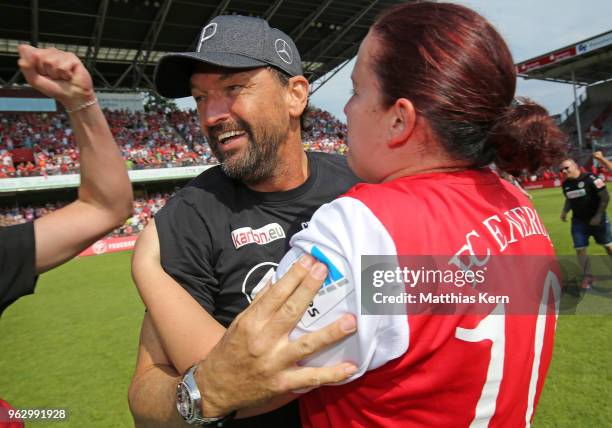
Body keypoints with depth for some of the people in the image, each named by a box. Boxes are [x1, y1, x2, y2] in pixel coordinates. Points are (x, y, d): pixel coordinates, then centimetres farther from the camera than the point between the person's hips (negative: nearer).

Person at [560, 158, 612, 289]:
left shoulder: (590, 178, -19)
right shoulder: (566, 184, 0)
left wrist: (598, 215, -18)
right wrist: (564, 212, -2)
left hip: (596, 218, -4)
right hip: (578, 221, 4)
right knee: (580, 249, 1)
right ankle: (588, 276, 14)